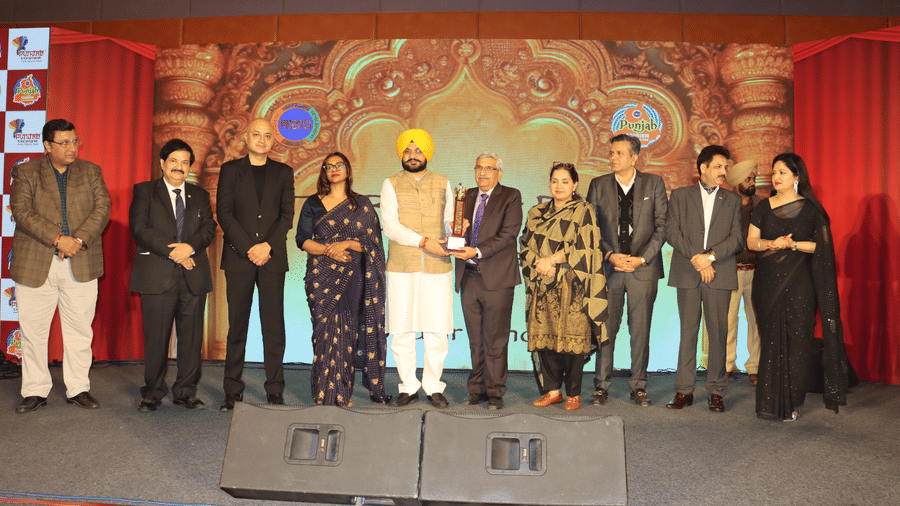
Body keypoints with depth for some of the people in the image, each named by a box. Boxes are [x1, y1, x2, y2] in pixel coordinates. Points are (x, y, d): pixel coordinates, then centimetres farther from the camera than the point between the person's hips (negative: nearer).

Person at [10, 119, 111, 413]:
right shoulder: (25, 173, 5)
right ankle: (35, 392, 18)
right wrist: (58, 239, -17)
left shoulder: (91, 172, 11)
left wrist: (79, 240, -13)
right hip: (35, 265, -1)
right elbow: (22, 213, -7)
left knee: (79, 330, 5)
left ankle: (78, 389, 16)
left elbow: (102, 208, 1)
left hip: (81, 265, 1)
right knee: (33, 331, 5)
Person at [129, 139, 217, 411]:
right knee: (156, 336, 0)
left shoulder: (200, 195, 18)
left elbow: (209, 228, 7)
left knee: (191, 336, 4)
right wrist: (173, 253, -12)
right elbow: (140, 228, -4)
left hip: (193, 275, 3)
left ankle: (186, 391, 15)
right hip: (157, 275, -3)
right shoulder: (144, 191, 8)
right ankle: (153, 392, 14)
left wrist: (190, 247, -13)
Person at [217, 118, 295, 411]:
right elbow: (224, 213, 1)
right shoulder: (230, 170, 10)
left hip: (272, 257, 1)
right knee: (237, 324, 2)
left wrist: (267, 246, -9)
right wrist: (248, 248, -9)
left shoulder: (283, 173, 13)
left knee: (274, 325, -2)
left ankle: (275, 391, 4)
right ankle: (233, 392, 9)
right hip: (238, 256, 0)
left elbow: (287, 215, 6)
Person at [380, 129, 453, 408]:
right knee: (401, 331, 2)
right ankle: (409, 387, 15)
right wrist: (424, 241, -15)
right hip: (401, 268, -1)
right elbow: (391, 225, -5)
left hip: (437, 268, 1)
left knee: (437, 331, -1)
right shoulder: (391, 184, 7)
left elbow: (450, 221, 16)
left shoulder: (442, 183, 14)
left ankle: (433, 387, 14)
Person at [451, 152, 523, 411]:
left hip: (496, 276, -4)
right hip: (469, 276, 4)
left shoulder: (511, 197, 0)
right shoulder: (467, 196, 16)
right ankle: (477, 389, 20)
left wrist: (477, 252, -19)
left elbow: (508, 234, -11)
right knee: (475, 339, 10)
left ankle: (494, 393, 10)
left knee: (495, 339, 0)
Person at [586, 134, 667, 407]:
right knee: (605, 328, 2)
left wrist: (642, 258, -8)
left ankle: (639, 387, 14)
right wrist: (610, 255, -8)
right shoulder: (598, 185, 8)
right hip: (609, 267, 1)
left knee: (641, 330, 3)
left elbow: (662, 225, 2)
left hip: (643, 267, -1)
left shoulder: (654, 183, 5)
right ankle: (601, 386, 12)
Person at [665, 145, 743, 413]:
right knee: (688, 331, 1)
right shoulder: (680, 196, 11)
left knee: (718, 333, 0)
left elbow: (737, 238, 6)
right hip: (687, 273, -1)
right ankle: (684, 390, 7)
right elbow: (671, 231, 1)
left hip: (720, 273, 1)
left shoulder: (732, 201, 15)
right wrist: (695, 257, -11)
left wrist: (710, 256, -9)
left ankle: (716, 391, 9)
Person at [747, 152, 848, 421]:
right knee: (771, 339, 2)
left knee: (796, 340, -3)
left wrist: (793, 244, -15)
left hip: (798, 281, -2)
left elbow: (820, 245, -1)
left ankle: (792, 403, 7)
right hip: (768, 281, 2)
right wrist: (771, 243, -12)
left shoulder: (810, 208, 3)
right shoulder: (764, 207, 10)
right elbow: (751, 241, 7)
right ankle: (770, 402, 10)